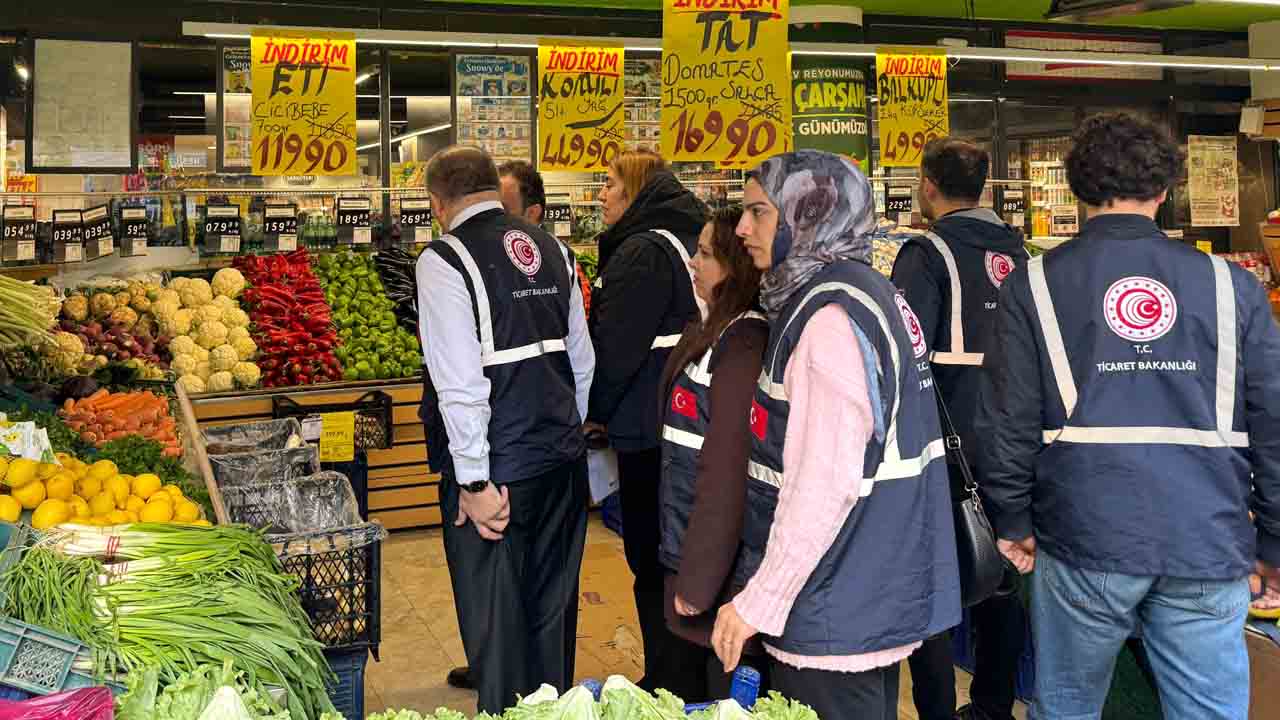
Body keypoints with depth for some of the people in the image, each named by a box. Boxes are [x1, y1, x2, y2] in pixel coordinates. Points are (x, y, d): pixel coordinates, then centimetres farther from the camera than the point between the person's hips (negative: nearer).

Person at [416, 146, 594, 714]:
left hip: (495, 474, -7)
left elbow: (459, 383, -19)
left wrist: (474, 481, -15)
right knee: (552, 609, 20)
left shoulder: (444, 261, -12)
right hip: (563, 462, 7)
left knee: (496, 623, 8)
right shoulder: (550, 248, 8)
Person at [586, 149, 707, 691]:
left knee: (652, 556, 0)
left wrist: (595, 409, -5)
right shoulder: (692, 239, 14)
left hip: (651, 427, -10)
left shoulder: (642, 252, -16)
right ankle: (700, 674, 30)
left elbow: (616, 346, -21)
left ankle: (668, 681, 9)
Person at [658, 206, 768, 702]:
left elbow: (726, 473, -24)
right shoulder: (712, 335, 9)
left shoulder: (742, 347, -21)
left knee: (725, 696, 7)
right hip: (687, 549, 9)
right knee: (691, 696, 21)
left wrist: (698, 580, -20)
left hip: (722, 566, -9)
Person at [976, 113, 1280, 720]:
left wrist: (1013, 521, 10)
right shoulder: (1231, 285, 4)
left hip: (1084, 540, -1)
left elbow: (1008, 421, -2)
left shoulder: (1034, 286, 0)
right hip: (1211, 546, 1)